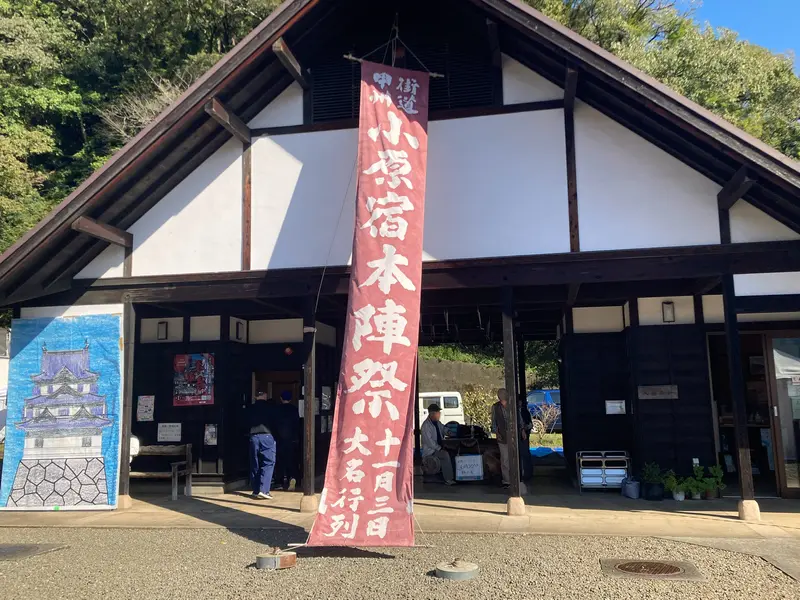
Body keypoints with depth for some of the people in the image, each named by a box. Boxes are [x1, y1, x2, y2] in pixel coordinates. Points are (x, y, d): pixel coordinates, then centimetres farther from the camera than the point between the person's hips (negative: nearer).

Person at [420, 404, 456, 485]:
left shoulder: (438, 423, 13)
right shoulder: (426, 425, -12)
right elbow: (428, 441, -18)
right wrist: (439, 449, -21)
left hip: (439, 448, 8)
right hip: (430, 451, -8)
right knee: (445, 455, -30)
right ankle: (448, 479, -26)